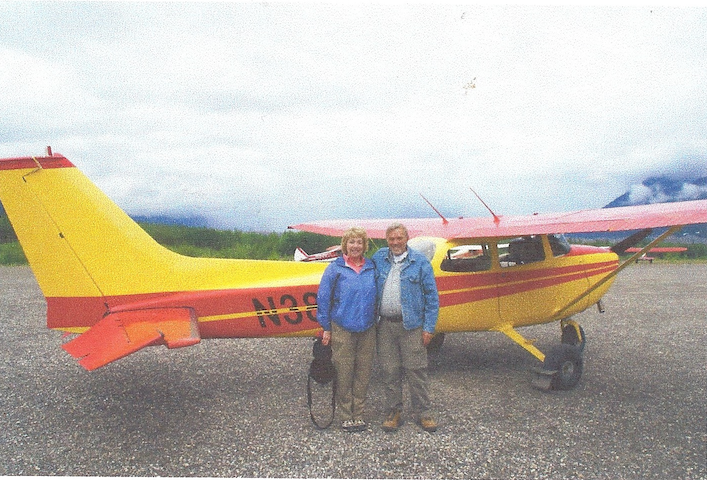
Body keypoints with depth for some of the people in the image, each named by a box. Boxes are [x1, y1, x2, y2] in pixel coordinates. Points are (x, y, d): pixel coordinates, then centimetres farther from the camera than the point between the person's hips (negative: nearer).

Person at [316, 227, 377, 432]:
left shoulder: (371, 268, 7)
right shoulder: (335, 269, -1)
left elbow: (377, 297, 13)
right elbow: (323, 298, -1)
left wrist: (376, 322, 10)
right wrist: (326, 328, -2)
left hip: (367, 330, 3)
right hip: (342, 329, -3)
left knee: (363, 373, 8)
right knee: (344, 374, 3)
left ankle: (359, 414, 23)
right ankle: (345, 416, 17)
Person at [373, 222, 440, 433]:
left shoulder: (420, 261, 0)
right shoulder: (379, 258, 8)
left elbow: (432, 296, 0)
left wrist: (429, 327, -5)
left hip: (412, 325, -2)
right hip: (385, 325, 3)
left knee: (416, 370, 3)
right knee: (390, 371, 8)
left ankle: (423, 412, 17)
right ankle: (393, 411, 22)